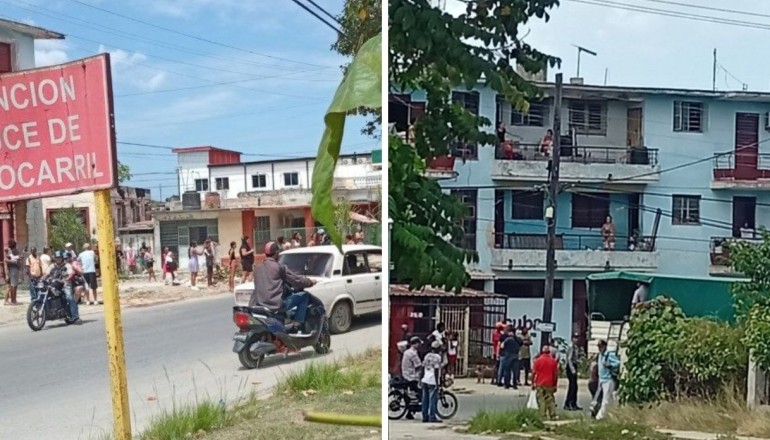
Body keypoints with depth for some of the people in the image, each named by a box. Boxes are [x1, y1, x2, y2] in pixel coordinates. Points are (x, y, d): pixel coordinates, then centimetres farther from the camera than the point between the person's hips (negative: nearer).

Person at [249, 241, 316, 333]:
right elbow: (296, 281, -1)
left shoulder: (258, 268, 13)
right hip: (276, 305, -6)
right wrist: (310, 282, 17)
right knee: (304, 296, 6)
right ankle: (297, 322, -1)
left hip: (259, 305, 6)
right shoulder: (279, 267, -5)